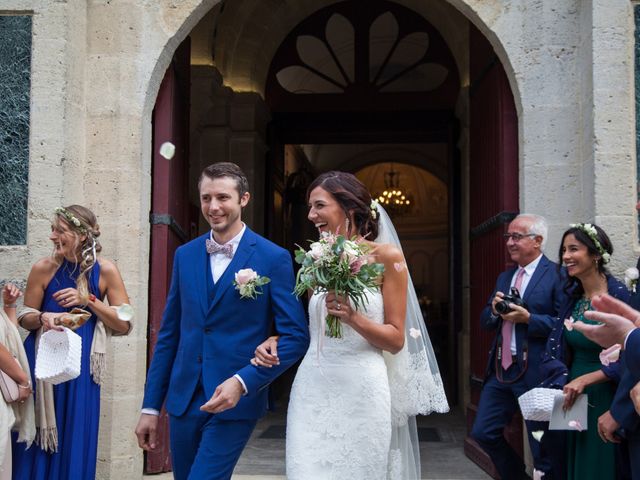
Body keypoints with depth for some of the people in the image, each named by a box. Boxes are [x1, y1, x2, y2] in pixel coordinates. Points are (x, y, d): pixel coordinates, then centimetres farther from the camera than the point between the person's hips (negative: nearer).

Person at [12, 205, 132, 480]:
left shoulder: (105, 270, -6)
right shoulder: (43, 268, -5)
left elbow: (125, 325, -5)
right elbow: (24, 318, 5)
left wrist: (89, 300, -15)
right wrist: (42, 318, -17)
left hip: (81, 365, 0)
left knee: (75, 442, 5)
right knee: (37, 441, 4)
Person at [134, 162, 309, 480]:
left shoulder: (274, 258, -7)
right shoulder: (185, 255, 7)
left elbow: (295, 336, -8)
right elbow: (169, 334, 10)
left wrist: (243, 382, -19)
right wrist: (150, 406, 8)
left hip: (235, 403, -5)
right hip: (182, 401, 5)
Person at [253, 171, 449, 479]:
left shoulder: (386, 256, -3)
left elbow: (396, 340, -4)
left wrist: (352, 317, -19)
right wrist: (276, 341, -1)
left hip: (361, 392, -4)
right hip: (313, 389, 4)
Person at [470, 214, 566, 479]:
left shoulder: (557, 275, -8)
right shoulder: (504, 277, 15)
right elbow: (485, 322, 15)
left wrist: (528, 318, -21)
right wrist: (494, 309, -5)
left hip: (536, 374, -7)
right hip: (500, 370, 7)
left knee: (543, 448, 3)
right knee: (483, 432, 11)